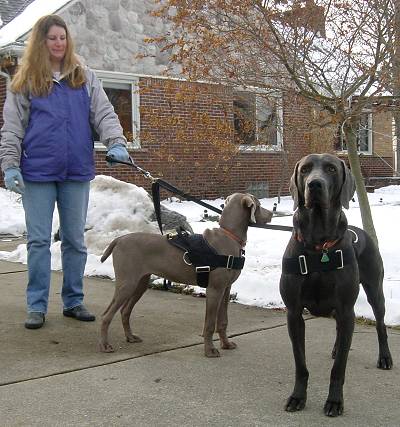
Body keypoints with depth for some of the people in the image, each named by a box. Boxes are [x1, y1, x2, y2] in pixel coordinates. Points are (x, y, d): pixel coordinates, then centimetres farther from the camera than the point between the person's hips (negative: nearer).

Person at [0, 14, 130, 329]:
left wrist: (116, 142, -14)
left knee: (75, 240, 9)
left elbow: (104, 113, 3)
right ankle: (37, 306, 11)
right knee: (39, 241, 2)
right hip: (37, 173, -1)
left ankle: (74, 301, 21)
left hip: (77, 173, 2)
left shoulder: (85, 77, 9)